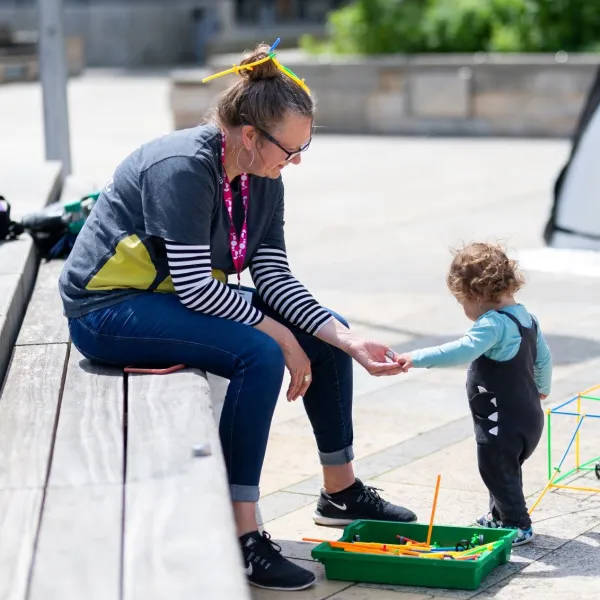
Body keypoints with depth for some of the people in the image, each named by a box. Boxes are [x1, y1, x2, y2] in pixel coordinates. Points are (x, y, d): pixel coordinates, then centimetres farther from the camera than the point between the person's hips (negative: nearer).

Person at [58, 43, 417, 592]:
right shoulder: (183, 166, -26)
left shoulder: (263, 181, 0)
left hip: (188, 297, 9)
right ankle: (242, 538, -27)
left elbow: (275, 279, -3)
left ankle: (341, 491, 19)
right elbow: (194, 287, -29)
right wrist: (281, 337, -22)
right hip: (109, 309, -9)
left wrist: (351, 343, -13)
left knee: (329, 330, 4)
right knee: (260, 355, -30)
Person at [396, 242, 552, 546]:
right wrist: (541, 388, 38)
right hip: (528, 416, 10)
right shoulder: (526, 318, 7)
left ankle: (517, 525, 15)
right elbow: (544, 358, 20)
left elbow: (463, 351, -37)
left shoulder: (494, 324, -23)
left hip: (502, 424, -10)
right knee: (505, 469, 26)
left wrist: (418, 358, -38)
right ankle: (501, 515, 41)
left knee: (498, 472, 5)